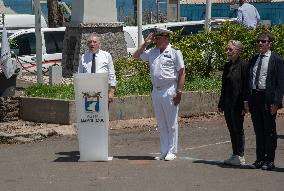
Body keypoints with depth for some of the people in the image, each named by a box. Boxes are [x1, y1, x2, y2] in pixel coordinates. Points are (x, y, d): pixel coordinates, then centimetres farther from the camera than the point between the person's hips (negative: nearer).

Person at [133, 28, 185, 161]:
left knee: (171, 123, -1)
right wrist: (145, 44, 12)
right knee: (161, 124, 10)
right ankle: (163, 151, 15)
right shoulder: (152, 53, 14)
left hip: (169, 91, -6)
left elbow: (181, 73, -6)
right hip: (156, 91, 6)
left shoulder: (175, 53, -3)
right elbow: (136, 56, 25)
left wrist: (179, 92, -12)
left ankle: (171, 151, 5)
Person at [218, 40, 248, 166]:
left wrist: (244, 105, -16)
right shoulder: (227, 66, 12)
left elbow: (246, 86, -13)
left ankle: (240, 156, 7)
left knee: (238, 129, -1)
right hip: (227, 103, 7)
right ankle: (235, 155, 18)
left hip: (237, 104, -7)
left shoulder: (243, 65, -10)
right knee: (231, 130, 11)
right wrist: (221, 103, 14)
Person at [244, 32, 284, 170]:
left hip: (268, 99, -5)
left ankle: (269, 160, 9)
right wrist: (246, 99, 7)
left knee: (269, 131, 2)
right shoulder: (253, 60, 13)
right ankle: (260, 159, 18)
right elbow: (248, 81, 15)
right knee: (258, 130, 11)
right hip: (254, 98, 5)